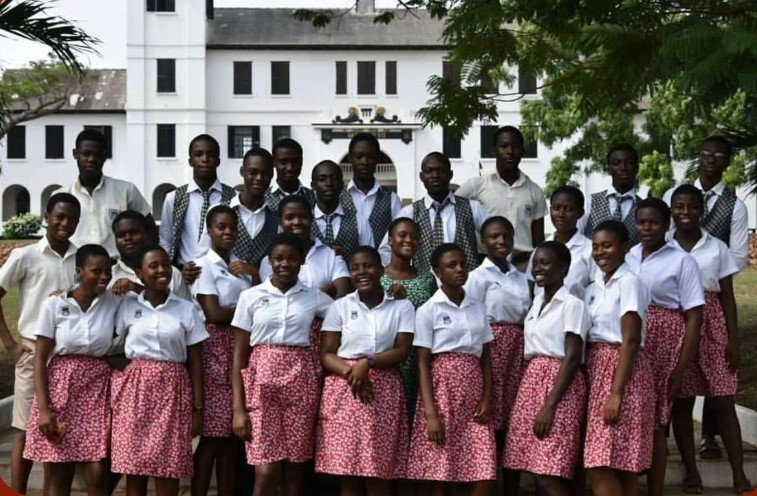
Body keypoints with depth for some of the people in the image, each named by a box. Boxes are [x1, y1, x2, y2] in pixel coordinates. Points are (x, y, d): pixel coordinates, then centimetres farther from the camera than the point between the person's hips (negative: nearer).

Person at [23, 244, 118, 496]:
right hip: (60, 386, -1)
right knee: (58, 475, 1)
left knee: (97, 474, -7)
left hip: (97, 388, 1)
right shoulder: (54, 304, -4)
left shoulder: (114, 303, 2)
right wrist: (43, 409, -11)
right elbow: (40, 358, -4)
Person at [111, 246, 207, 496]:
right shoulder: (127, 307, 6)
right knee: (134, 471, 0)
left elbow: (195, 362, 5)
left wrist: (198, 408, 2)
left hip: (172, 391, 0)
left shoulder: (187, 309, 5)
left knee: (168, 474, -3)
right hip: (135, 390, 1)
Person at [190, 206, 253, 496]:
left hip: (241, 350, 6)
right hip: (215, 350, -6)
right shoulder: (204, 266, -3)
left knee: (232, 433, 5)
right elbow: (214, 314, -12)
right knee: (212, 433, -8)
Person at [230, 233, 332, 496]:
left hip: (300, 381, 2)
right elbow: (239, 356, 1)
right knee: (266, 473, -11)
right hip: (262, 379, -2)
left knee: (294, 473, 3)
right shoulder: (251, 296, 3)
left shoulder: (314, 297, 8)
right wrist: (238, 408, -6)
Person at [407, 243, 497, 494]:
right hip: (442, 389, -4)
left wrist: (487, 399, -3)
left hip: (473, 393, 4)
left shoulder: (478, 309, 13)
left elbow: (485, 358, 13)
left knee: (485, 475, -6)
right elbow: (423, 363, -5)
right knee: (440, 475, -3)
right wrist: (430, 413, -15)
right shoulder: (428, 310, -1)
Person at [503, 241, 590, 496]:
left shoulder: (572, 305, -9)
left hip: (559, 384, -8)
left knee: (550, 476, -13)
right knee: (536, 469, 4)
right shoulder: (536, 302, 16)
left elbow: (572, 358, -15)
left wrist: (550, 405, -20)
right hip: (531, 382, 8)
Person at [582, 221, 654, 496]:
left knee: (601, 466, -13)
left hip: (622, 370, -8)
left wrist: (616, 392, -20)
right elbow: (592, 338, 13)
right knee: (622, 465, 7)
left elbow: (631, 340, -15)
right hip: (597, 370, 8)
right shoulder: (596, 286, 15)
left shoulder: (628, 282, -9)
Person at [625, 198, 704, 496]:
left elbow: (694, 317, -3)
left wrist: (681, 368, -10)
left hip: (663, 342, -3)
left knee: (654, 422, -2)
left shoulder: (681, 261, 0)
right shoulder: (626, 258, 11)